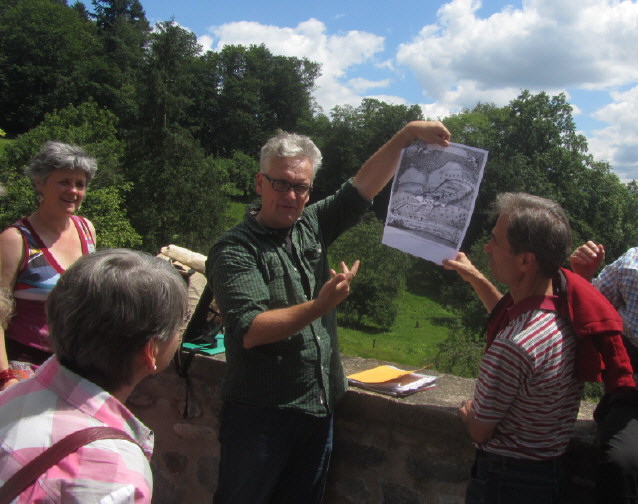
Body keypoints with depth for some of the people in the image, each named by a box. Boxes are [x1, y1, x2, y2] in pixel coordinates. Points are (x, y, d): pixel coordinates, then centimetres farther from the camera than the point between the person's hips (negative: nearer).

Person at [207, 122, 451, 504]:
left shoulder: (312, 226, 6)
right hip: (261, 414, -6)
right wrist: (319, 307, -31)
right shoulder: (235, 250, -13)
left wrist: (409, 134, -5)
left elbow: (365, 186, 5)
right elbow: (248, 332, -22)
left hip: (319, 410, 6)